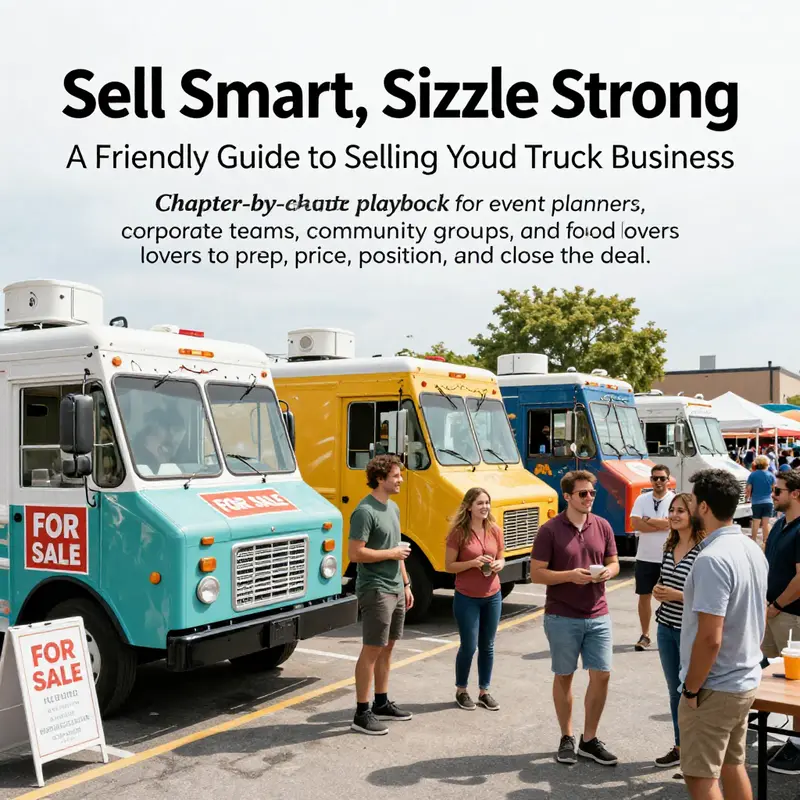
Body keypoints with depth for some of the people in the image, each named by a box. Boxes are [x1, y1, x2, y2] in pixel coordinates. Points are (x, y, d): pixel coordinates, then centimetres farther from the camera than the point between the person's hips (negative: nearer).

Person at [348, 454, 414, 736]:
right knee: (372, 650, -4)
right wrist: (392, 553, -15)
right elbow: (355, 553, -23)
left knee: (387, 648, 15)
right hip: (375, 590, -9)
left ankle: (381, 704, 27)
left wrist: (406, 584, 18)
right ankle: (362, 714, 4)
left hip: (395, 589, 9)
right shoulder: (365, 511, -17)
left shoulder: (393, 508, 12)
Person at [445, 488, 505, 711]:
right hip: (466, 598, -4)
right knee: (468, 646, 3)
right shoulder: (458, 533, -11)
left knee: (487, 646, 12)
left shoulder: (495, 530, 0)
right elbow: (449, 566, -9)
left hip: (492, 596, 4)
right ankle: (461, 691, 23)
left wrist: (498, 565, -11)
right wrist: (473, 563, -23)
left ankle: (484, 691, 26)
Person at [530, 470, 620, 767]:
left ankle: (589, 739, 21)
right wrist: (570, 576, -22)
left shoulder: (602, 526, 3)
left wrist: (608, 572, -11)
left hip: (598, 615, 4)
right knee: (564, 676, 9)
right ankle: (567, 739, 25)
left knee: (601, 674, 4)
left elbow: (613, 563, 13)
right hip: (562, 617, -3)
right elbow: (536, 573, -9)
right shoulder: (550, 530, -10)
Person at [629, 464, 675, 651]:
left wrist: (647, 519, -12)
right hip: (645, 557, 3)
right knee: (644, 596, 9)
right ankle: (645, 635, 21)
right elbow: (635, 524, -11)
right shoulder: (642, 499, 1)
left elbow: (672, 522, -22)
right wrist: (661, 524, -15)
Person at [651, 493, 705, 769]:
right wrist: (659, 590, -1)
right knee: (675, 692, 17)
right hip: (666, 628, 7)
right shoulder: (669, 547, 7)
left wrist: (677, 595, -21)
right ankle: (680, 747, 30)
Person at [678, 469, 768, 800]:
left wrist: (691, 689, -16)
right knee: (733, 765, 21)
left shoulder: (712, 559, -25)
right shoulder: (752, 549, 5)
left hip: (714, 688, -9)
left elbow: (710, 638, -27)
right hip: (746, 680, 9)